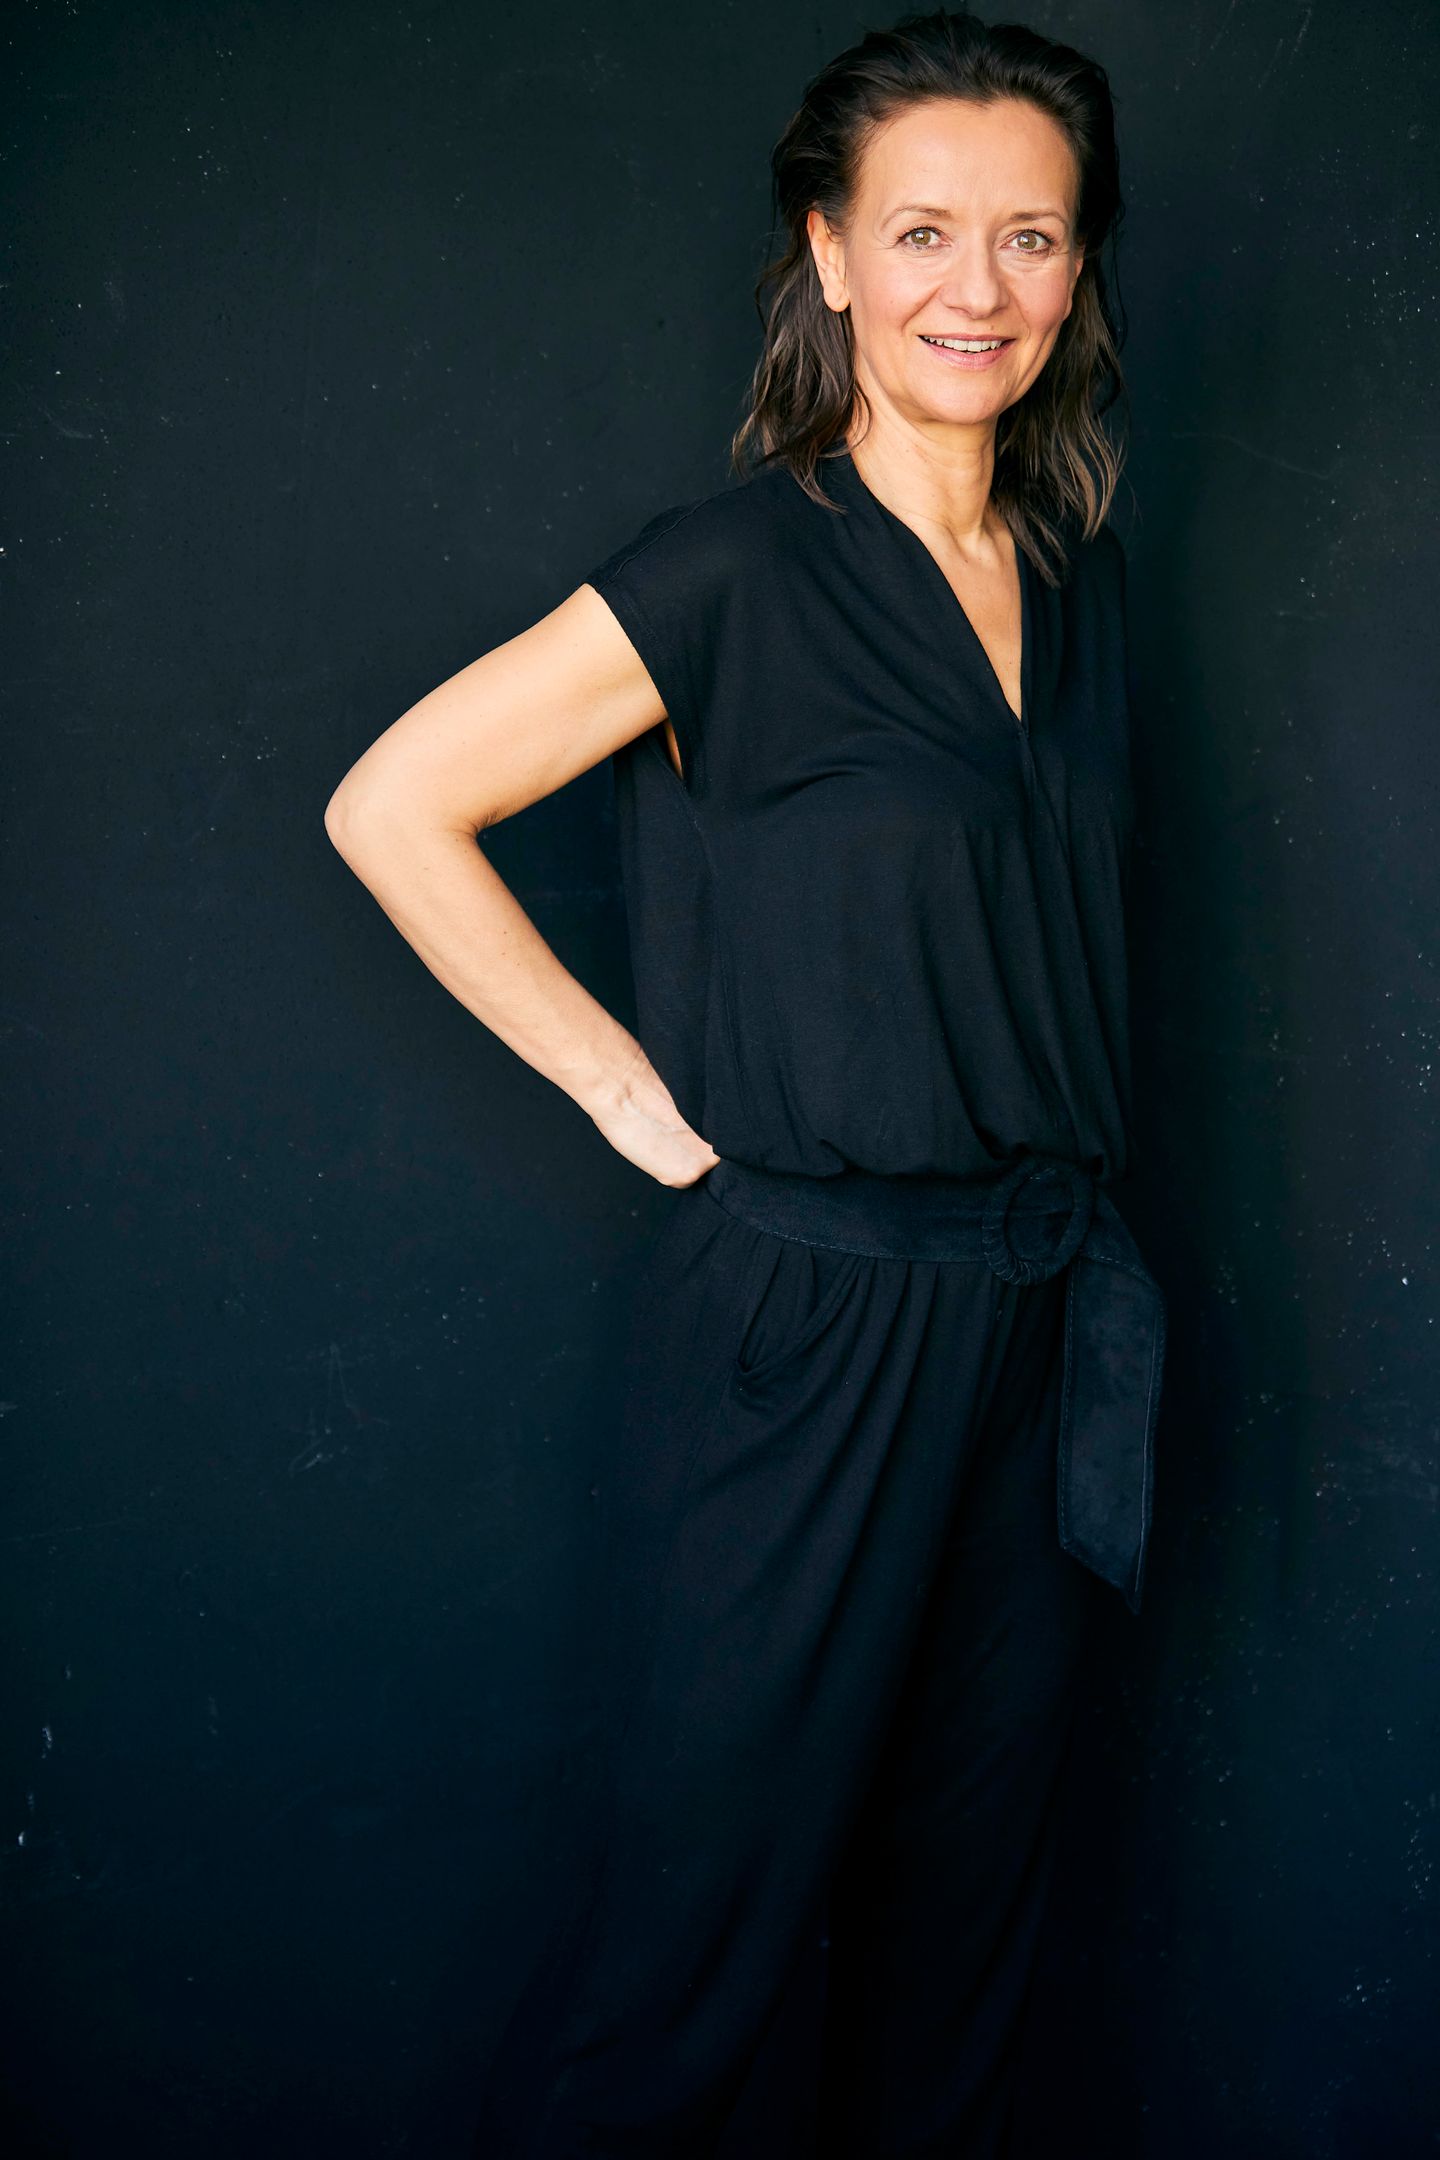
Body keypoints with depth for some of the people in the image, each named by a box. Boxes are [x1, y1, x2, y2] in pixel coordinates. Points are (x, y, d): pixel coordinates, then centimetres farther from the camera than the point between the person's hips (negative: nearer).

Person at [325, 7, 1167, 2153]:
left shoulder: (1077, 579, 8)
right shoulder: (735, 572, -11)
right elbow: (390, 807, -10)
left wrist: (1086, 1255, 12)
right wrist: (630, 1090, -9)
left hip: (1042, 1319, 6)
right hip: (807, 1324, -6)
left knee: (969, 1907, 17)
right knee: (712, 1914, 4)